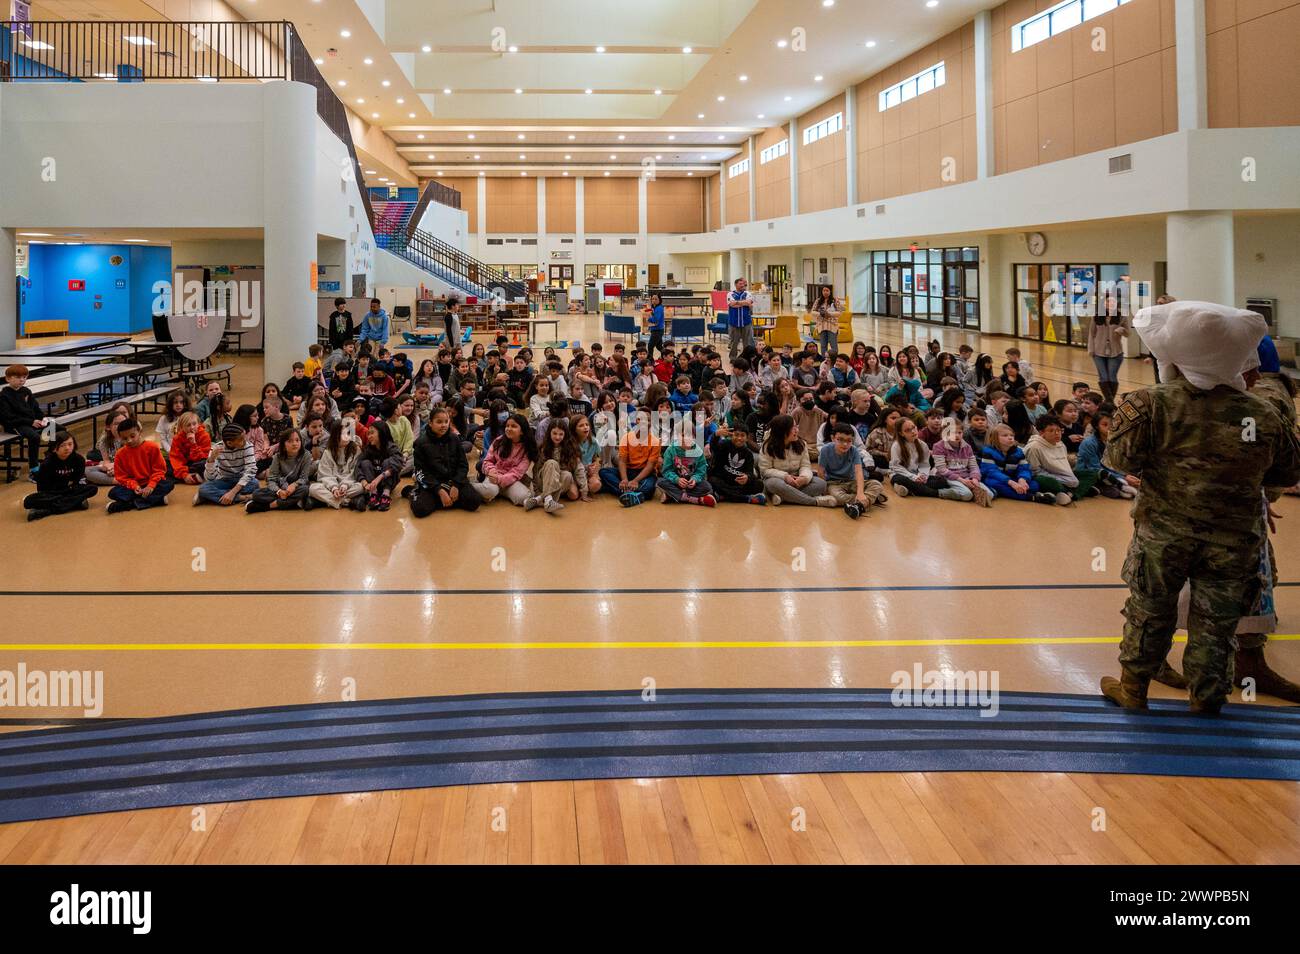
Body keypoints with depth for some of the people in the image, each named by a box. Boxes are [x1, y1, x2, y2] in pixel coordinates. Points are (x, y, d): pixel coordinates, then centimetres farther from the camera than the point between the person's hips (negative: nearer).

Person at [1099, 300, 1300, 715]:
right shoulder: (1265, 415, -7)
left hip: (1164, 536, -1)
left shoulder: (1154, 404, -16)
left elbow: (1121, 458, -14)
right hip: (1235, 541, 1)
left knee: (1148, 612, 16)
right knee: (1215, 622, 14)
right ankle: (1206, 697, 26)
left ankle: (1132, 688, 29)